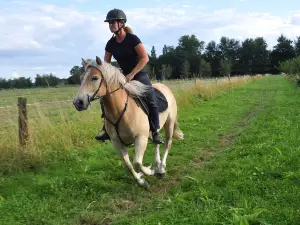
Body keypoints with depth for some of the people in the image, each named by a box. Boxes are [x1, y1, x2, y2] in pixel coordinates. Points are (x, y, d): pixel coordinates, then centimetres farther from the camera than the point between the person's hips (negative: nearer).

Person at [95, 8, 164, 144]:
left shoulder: (132, 39, -13)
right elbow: (106, 64, 7)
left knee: (151, 100, -23)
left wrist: (131, 75, -22)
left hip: (139, 75, -5)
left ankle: (155, 132, -9)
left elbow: (145, 58, -17)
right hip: (123, 76, 5)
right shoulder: (111, 44, 1)